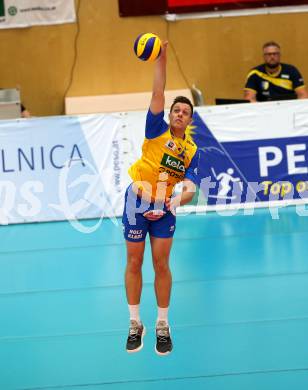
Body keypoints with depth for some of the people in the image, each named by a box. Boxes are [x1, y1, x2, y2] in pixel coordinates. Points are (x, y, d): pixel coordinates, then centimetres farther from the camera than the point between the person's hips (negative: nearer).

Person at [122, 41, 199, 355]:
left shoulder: (191, 150, 1)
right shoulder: (157, 130, -4)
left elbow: (190, 188, -7)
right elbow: (158, 94, -16)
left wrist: (179, 199, -29)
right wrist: (160, 60, -22)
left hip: (164, 207, 2)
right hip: (138, 202, -2)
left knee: (161, 264, 0)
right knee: (134, 262, 4)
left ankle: (162, 326, 12)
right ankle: (135, 324, 15)